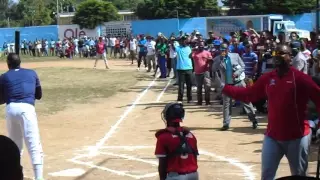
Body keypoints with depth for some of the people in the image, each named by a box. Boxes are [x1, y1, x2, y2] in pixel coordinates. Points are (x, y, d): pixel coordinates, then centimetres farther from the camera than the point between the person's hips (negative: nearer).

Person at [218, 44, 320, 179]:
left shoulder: (300, 77, -12)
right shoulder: (267, 78, 3)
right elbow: (248, 94, 9)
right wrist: (224, 88, 8)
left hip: (297, 137, -3)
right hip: (272, 136, 4)